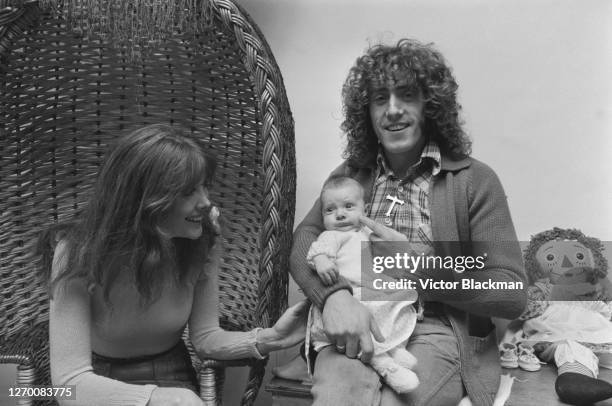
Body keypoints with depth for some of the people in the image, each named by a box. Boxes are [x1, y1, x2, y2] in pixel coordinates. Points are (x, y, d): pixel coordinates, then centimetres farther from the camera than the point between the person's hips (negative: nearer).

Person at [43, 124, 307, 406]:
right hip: (98, 381, -3)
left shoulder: (203, 239, -13)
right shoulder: (79, 253, -22)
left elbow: (205, 337, -7)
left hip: (170, 376, 3)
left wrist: (268, 339, -24)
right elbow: (70, 380, -25)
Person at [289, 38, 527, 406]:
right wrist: (334, 295, -21)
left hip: (436, 331, -1)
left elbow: (512, 294, -4)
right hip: (357, 325, 2)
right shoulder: (351, 174, 13)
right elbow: (304, 238, -1)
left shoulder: (475, 180, 1)